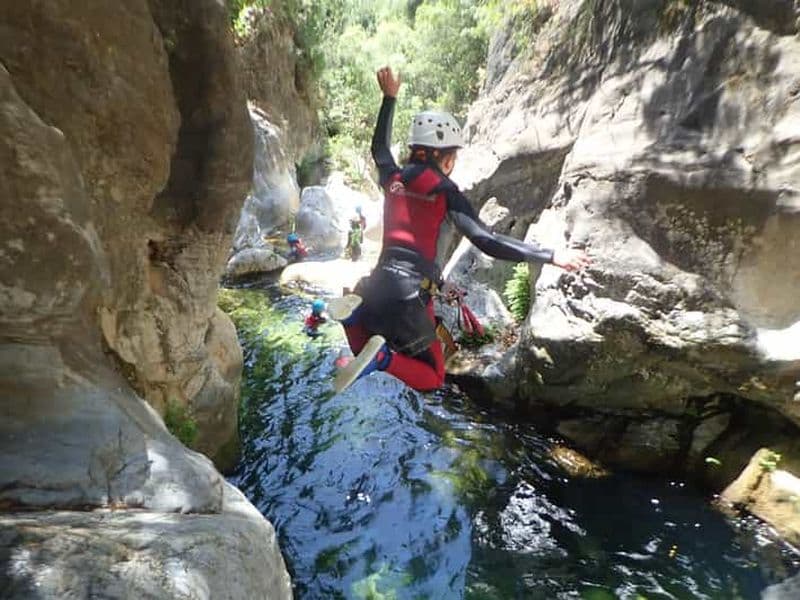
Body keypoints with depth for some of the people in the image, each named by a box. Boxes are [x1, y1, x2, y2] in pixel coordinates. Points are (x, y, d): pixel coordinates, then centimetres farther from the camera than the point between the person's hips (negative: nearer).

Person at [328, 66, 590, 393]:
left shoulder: (393, 180, 9)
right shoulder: (446, 193, -7)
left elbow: (379, 147, 32)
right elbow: (487, 241, -16)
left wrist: (389, 97, 40)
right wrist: (551, 256, -12)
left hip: (378, 283, 5)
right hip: (410, 295, -5)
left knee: (367, 358, 26)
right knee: (432, 379, 15)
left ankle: (354, 312, -7)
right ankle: (383, 358, -17)